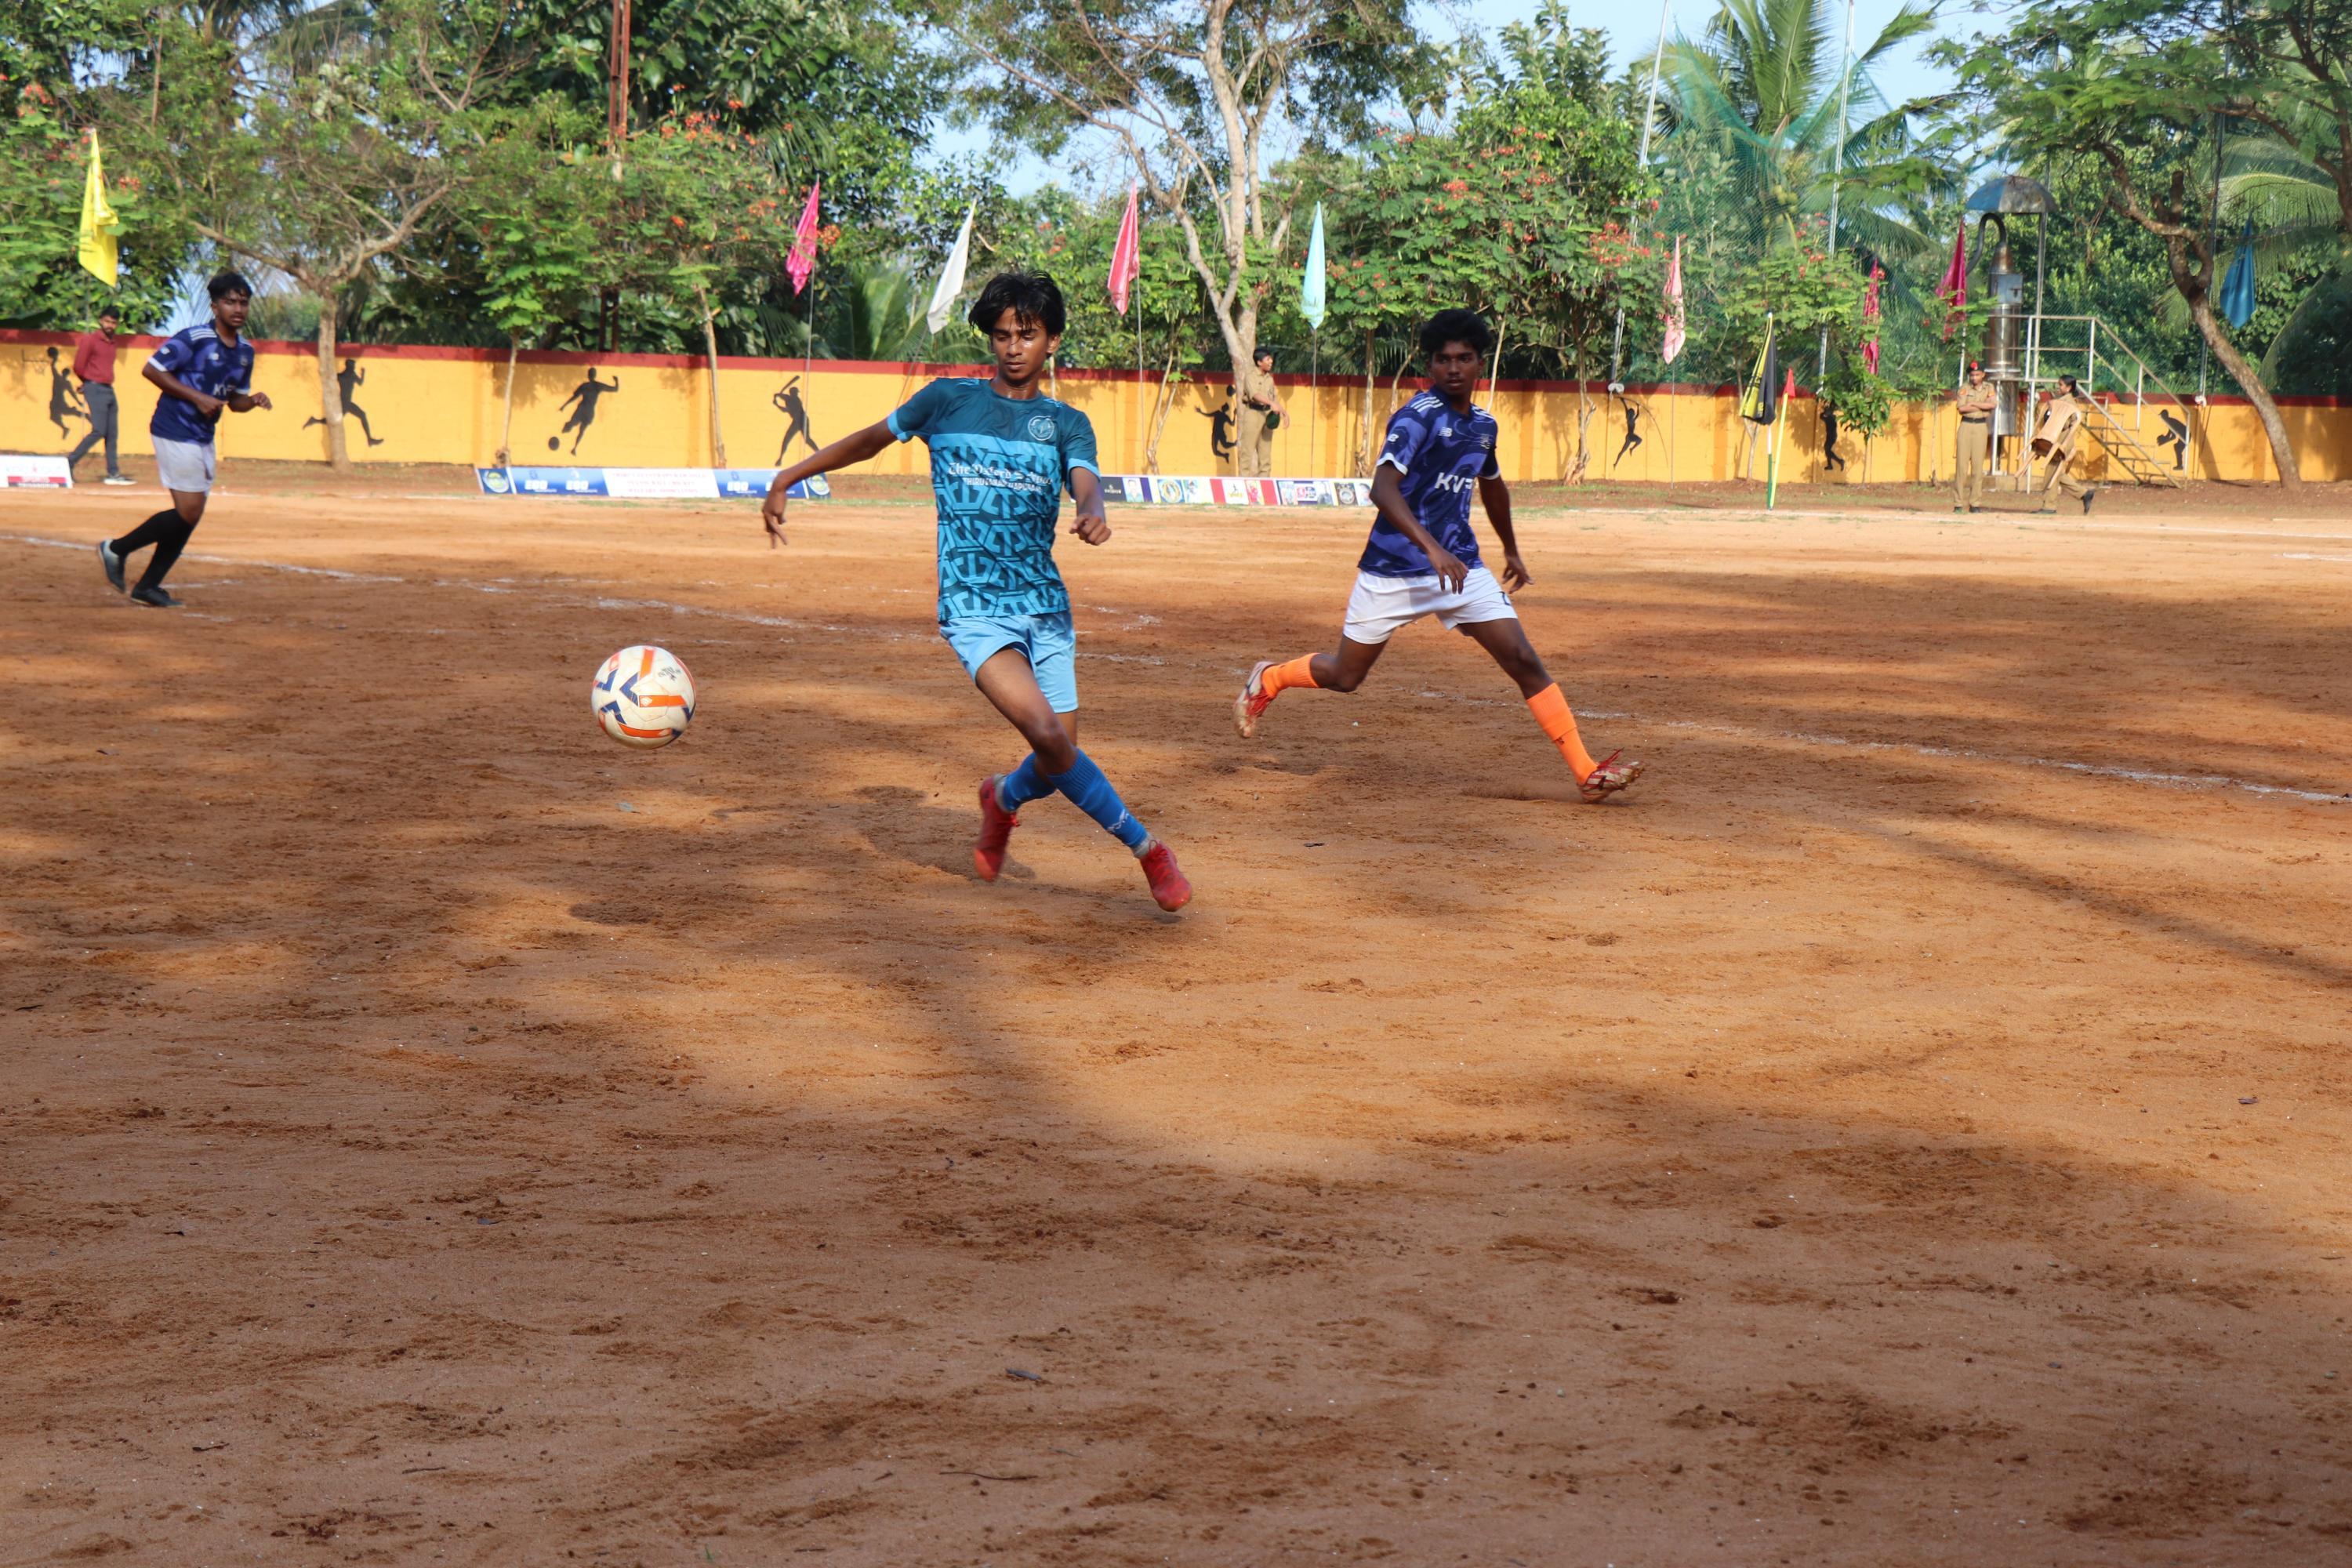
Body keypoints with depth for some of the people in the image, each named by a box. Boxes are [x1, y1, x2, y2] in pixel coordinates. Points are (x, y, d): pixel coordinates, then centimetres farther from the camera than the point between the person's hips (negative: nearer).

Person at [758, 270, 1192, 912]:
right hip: (974, 609, -3)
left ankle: (1003, 799, 37)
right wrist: (786, 480, 17)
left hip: (1045, 605, 3)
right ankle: (1146, 848, -7)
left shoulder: (1066, 424, 7)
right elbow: (871, 440, 16)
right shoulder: (949, 400, 4)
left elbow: (1087, 483, -13)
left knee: (1058, 761, 1)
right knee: (1047, 734, -22)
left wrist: (1091, 513, -37)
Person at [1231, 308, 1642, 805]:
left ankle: (1586, 773, -8)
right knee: (1344, 676, 7)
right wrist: (1431, 548, -42)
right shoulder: (1418, 417, -16)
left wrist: (1511, 550, 39)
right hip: (1394, 570, -5)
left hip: (1461, 568, 6)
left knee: (1523, 659, -7)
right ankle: (1267, 680, 38)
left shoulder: (1483, 424, 8)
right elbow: (1383, 489, -31)